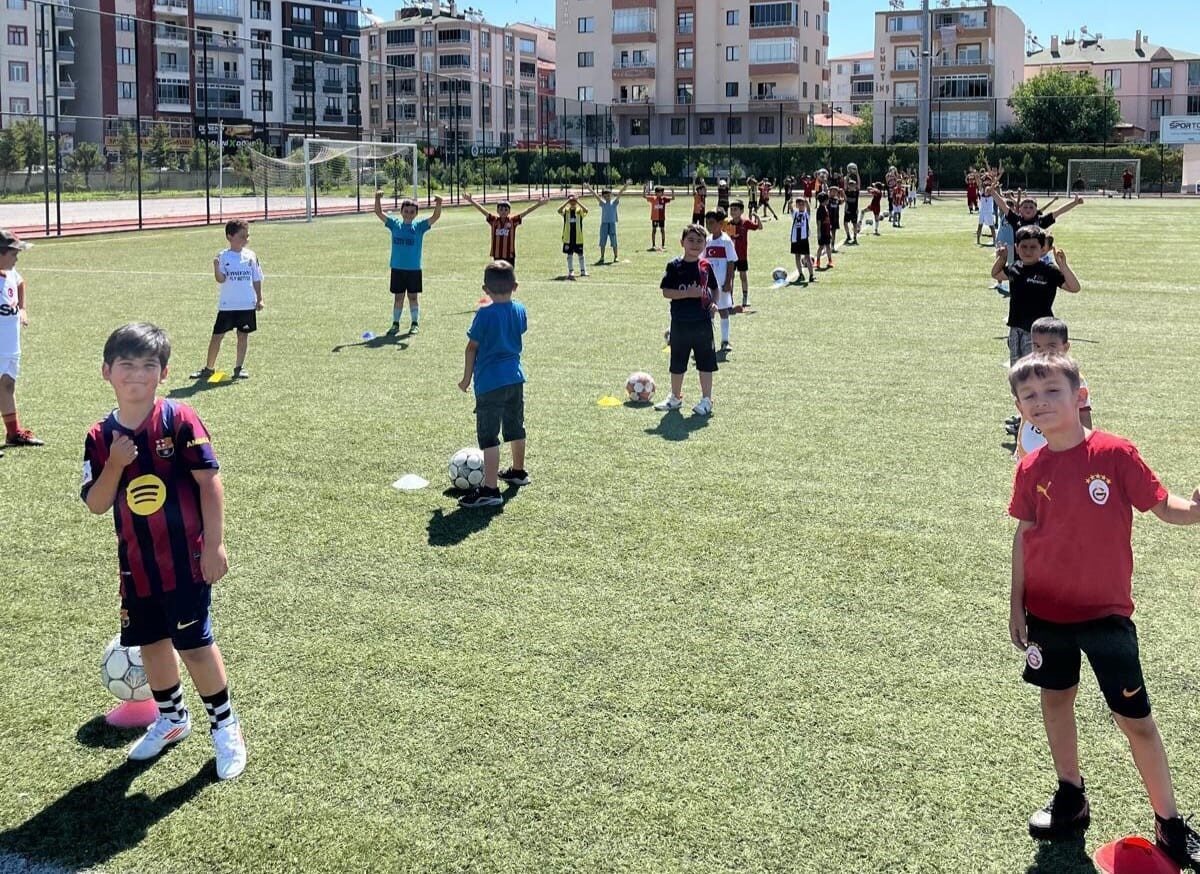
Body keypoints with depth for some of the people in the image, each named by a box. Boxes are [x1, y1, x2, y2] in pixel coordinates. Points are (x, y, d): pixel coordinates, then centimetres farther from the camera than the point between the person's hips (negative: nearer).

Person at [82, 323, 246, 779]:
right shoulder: (101, 437, -1)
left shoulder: (179, 420, -13)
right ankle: (171, 718, 39)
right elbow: (96, 504, -1)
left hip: (185, 558, -5)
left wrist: (214, 545, -13)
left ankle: (224, 725, 20)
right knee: (151, 642, 16)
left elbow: (210, 481, -11)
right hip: (136, 562, 5)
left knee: (195, 644, 0)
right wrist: (115, 464, -18)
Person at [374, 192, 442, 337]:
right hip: (397, 268, 2)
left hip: (414, 269, -1)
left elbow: (435, 217, -13)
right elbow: (379, 213, -1)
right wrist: (378, 199, -18)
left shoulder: (419, 226, -3)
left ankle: (415, 323, 17)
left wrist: (438, 204, -31)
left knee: (413, 296, 7)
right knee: (398, 297, 9)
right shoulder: (395, 225, 3)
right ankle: (395, 324, 17)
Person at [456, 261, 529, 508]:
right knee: (515, 427, 24)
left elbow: (472, 348, -9)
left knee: (488, 436, -8)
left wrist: (467, 377, 3)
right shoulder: (520, 310, 1)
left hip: (490, 383, -7)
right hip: (515, 377, 7)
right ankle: (518, 472, 43)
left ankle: (490, 489, -14)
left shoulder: (485, 314, -15)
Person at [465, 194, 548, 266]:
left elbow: (526, 211, -13)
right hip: (497, 255, 1)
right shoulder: (494, 220, -2)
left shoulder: (513, 220, -6)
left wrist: (538, 204, -24)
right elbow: (482, 210, -8)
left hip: (509, 256, -1)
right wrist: (471, 201, -18)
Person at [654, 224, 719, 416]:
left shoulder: (706, 267, 3)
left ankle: (706, 399, 15)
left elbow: (715, 289, 16)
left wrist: (713, 303, -2)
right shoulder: (674, 266, -3)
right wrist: (688, 293, -18)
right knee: (677, 363, 11)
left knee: (705, 362, 4)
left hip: (702, 322, 1)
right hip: (680, 323, -1)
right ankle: (675, 397, 27)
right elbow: (666, 292, -8)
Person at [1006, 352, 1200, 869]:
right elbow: (1024, 534, 5)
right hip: (1047, 611, 4)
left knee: (1135, 719, 2)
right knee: (1056, 699, 14)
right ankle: (1071, 797, 34)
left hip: (1105, 611, -3)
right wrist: (1016, 604, 6)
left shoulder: (1114, 453, -13)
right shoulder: (1031, 469, -2)